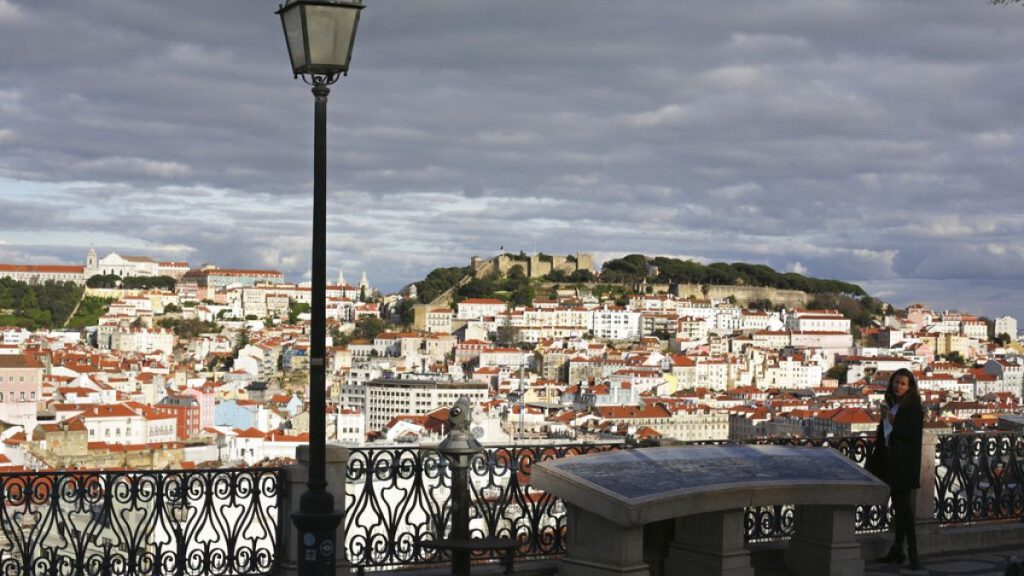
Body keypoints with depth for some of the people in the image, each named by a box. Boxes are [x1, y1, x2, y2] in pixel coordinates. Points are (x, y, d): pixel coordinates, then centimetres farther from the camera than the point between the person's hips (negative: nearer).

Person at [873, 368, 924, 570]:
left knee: (904, 506, -11)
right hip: (891, 462, 7)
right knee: (897, 507, 11)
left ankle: (913, 553, -10)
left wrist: (892, 420, -19)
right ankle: (897, 551, 15)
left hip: (905, 464, -7)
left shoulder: (914, 408, -8)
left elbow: (911, 434, -17)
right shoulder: (891, 405, 13)